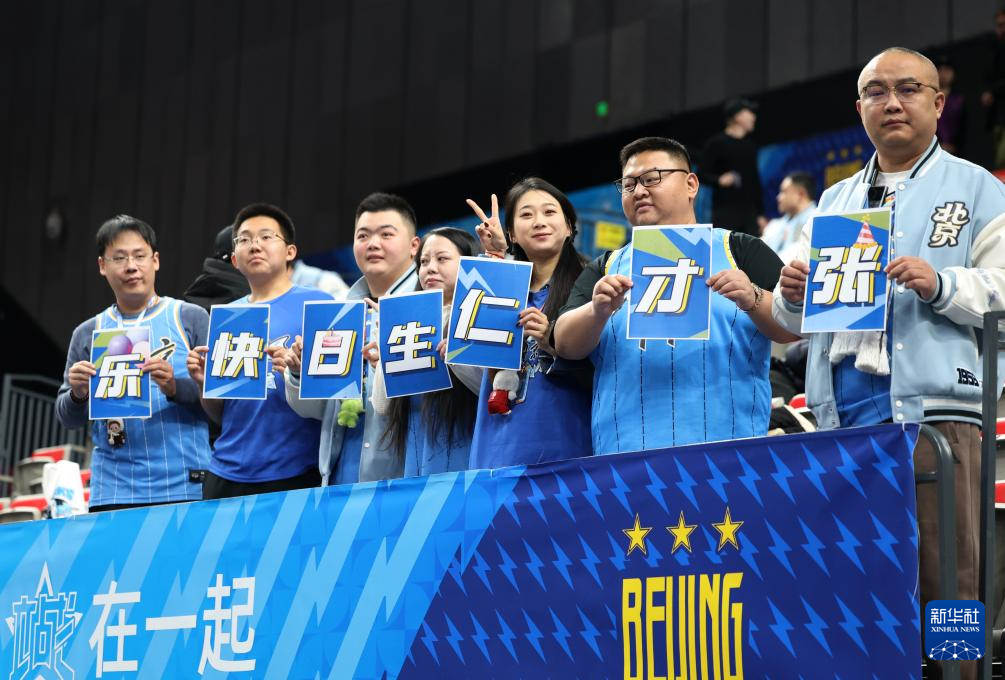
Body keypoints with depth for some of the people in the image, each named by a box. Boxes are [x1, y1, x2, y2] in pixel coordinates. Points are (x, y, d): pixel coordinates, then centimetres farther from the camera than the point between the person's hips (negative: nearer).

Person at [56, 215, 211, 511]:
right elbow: (68, 419, 11)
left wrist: (176, 387, -18)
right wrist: (78, 395, -11)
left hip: (186, 487, -2)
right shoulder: (87, 334, 12)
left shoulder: (191, 318, 5)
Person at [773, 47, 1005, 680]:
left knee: (950, 588, -9)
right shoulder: (833, 202, 25)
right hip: (840, 417, 4)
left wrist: (940, 285, -15)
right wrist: (792, 292, 2)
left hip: (934, 408, -4)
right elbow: (797, 321, 25)